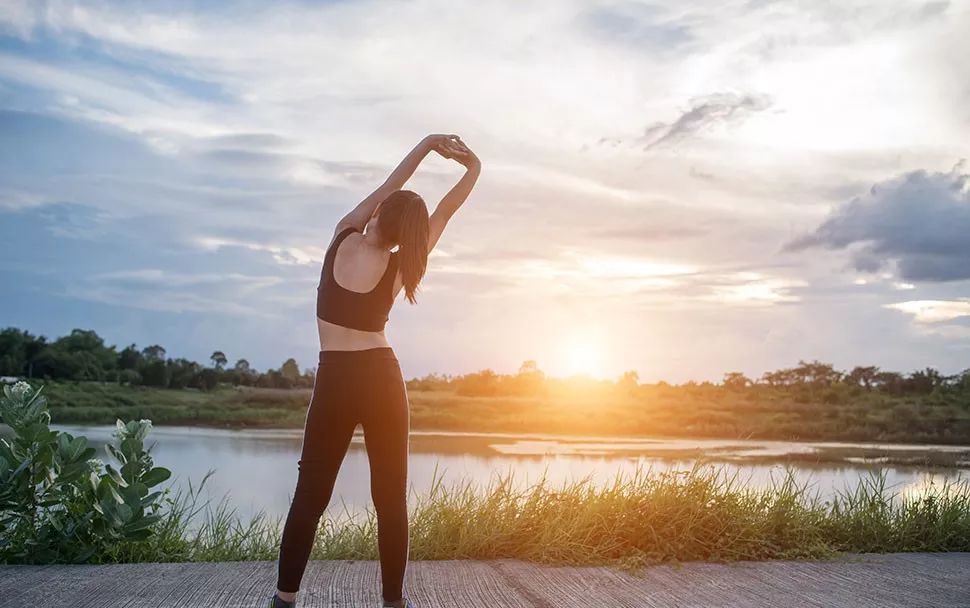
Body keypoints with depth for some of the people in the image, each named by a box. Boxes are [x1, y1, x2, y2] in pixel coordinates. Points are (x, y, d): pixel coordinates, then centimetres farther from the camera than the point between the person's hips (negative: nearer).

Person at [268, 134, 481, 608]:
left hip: (335, 381, 1)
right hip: (381, 378, -1)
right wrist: (473, 169, 20)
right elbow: (444, 211, 7)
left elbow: (386, 189, 9)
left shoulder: (341, 238, -2)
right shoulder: (398, 266, -3)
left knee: (311, 493, 7)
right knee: (391, 497, 5)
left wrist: (427, 144, 15)